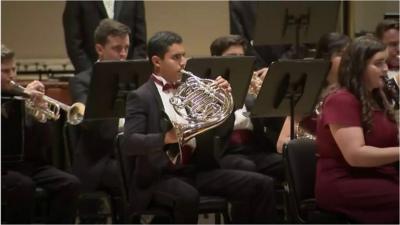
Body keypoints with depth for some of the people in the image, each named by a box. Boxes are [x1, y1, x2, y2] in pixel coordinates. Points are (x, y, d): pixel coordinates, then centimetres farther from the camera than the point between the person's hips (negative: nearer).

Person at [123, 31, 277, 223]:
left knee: (261, 185, -7)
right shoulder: (141, 97, -4)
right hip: (159, 175, -6)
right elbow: (129, 143, -20)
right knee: (187, 196, -39)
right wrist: (167, 138, -35)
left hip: (196, 169, 6)